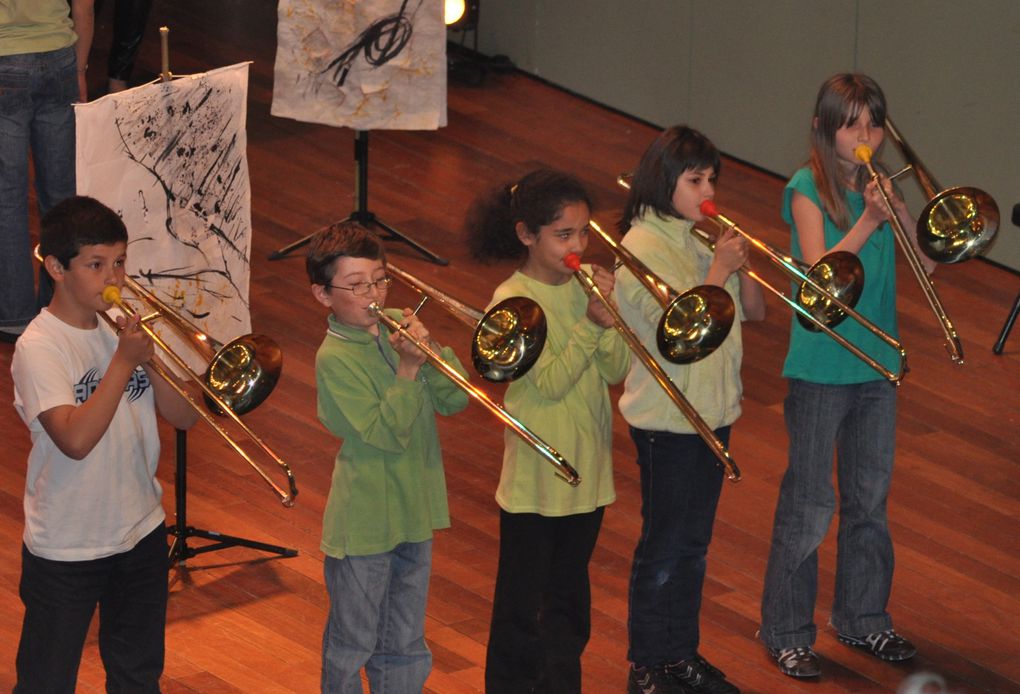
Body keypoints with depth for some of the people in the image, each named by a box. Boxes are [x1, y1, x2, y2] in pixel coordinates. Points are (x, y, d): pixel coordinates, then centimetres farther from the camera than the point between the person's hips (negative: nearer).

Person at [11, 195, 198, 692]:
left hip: (141, 533, 6)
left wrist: (152, 359, -17)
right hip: (65, 551, -6)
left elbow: (185, 416, -1)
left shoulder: (125, 325, 0)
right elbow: (75, 440, -30)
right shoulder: (38, 348, -18)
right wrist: (124, 361, -27)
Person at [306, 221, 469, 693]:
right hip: (363, 525, -6)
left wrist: (431, 349, -18)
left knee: (405, 647, 17)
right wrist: (408, 368, -25)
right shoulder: (335, 357, -16)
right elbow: (386, 433, -22)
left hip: (414, 512, 6)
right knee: (353, 647, 9)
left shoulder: (400, 326, 0)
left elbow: (455, 400, -4)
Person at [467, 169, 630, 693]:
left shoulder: (587, 283, 1)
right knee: (521, 609, 7)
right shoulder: (513, 301, -16)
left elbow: (616, 371, -1)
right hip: (535, 478, -6)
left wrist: (609, 322, -18)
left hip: (588, 468, 6)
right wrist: (591, 322, -27)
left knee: (569, 601, 18)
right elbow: (551, 383, -21)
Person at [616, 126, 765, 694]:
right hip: (666, 418, -7)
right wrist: (720, 270, -24)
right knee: (664, 547, 2)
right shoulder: (642, 249, -15)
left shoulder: (703, 238, 7)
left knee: (694, 544, 15)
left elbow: (756, 311, 8)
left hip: (714, 411, 7)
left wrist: (743, 266, -9)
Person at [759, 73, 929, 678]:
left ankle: (864, 617, 30)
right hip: (821, 369, -5)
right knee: (809, 505, 1)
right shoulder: (808, 189, -10)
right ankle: (787, 633, 11)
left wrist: (900, 210, -17)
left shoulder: (879, 186, 5)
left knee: (870, 499, 16)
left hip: (878, 365, 6)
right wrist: (867, 224, -31)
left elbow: (924, 263, -3)